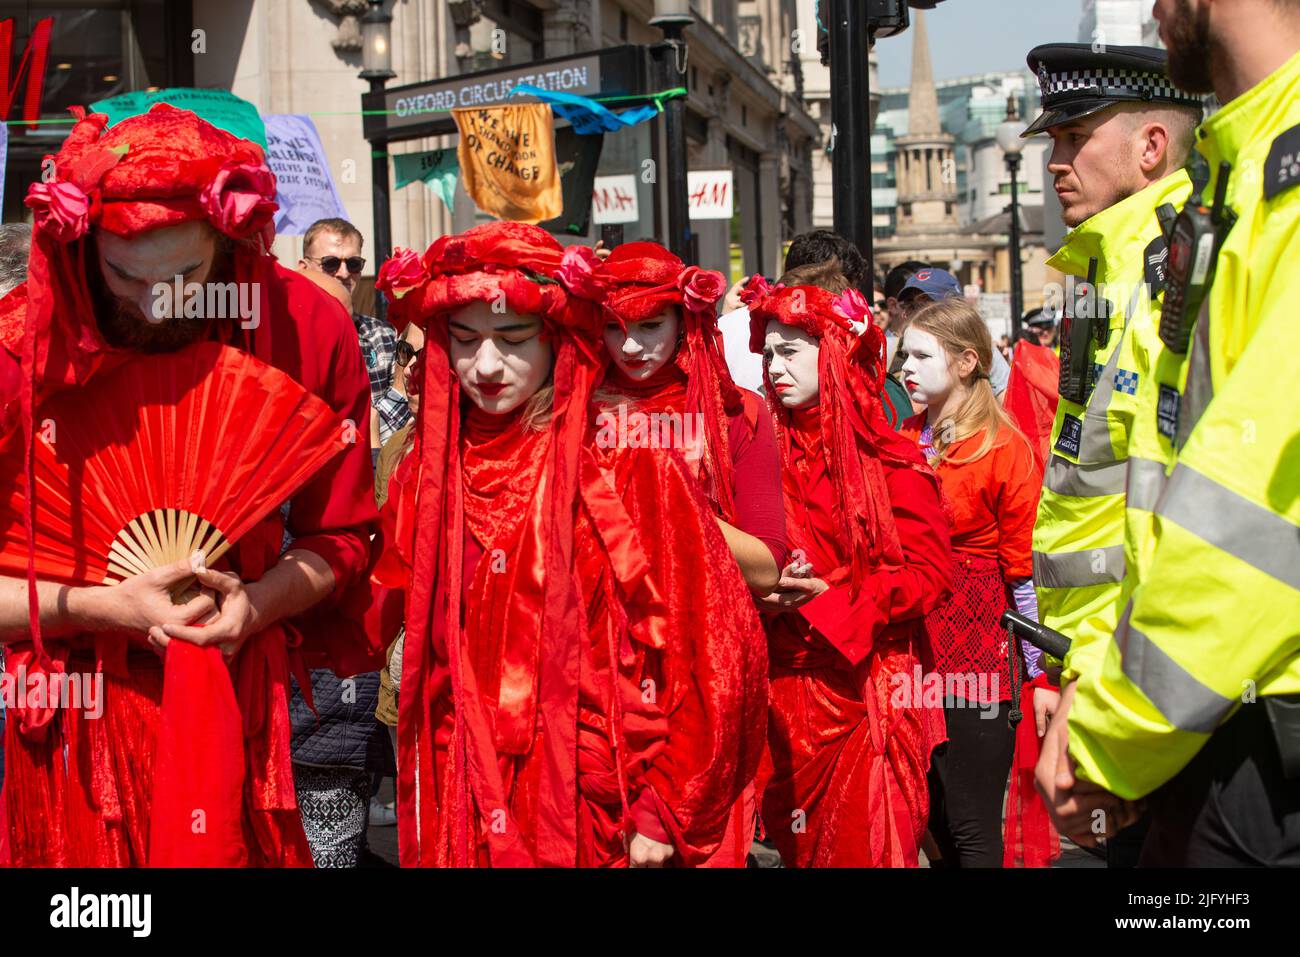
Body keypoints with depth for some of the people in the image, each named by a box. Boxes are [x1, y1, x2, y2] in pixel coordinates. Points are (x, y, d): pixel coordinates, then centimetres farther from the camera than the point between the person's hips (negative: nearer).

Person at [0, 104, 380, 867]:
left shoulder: (308, 329, -8)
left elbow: (341, 536, 2)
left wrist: (259, 601, -16)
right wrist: (107, 609, -22)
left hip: (242, 705, 1)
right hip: (79, 724, -1)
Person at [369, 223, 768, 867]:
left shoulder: (630, 468, -8)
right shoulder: (423, 480, 4)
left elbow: (713, 649, -8)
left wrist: (662, 812, -8)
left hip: (601, 814, -3)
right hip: (459, 818, 3)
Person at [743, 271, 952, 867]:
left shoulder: (889, 460, -5)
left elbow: (931, 569, -10)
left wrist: (833, 597, -17)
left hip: (868, 682, -4)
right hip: (788, 687, 4)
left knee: (867, 843, -3)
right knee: (799, 842, 9)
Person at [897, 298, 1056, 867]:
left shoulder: (1005, 449, -8)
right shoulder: (904, 440, 9)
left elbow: (1025, 571, -8)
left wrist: (1041, 676, -7)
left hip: (977, 647, -6)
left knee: (972, 831, -1)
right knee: (931, 819, 12)